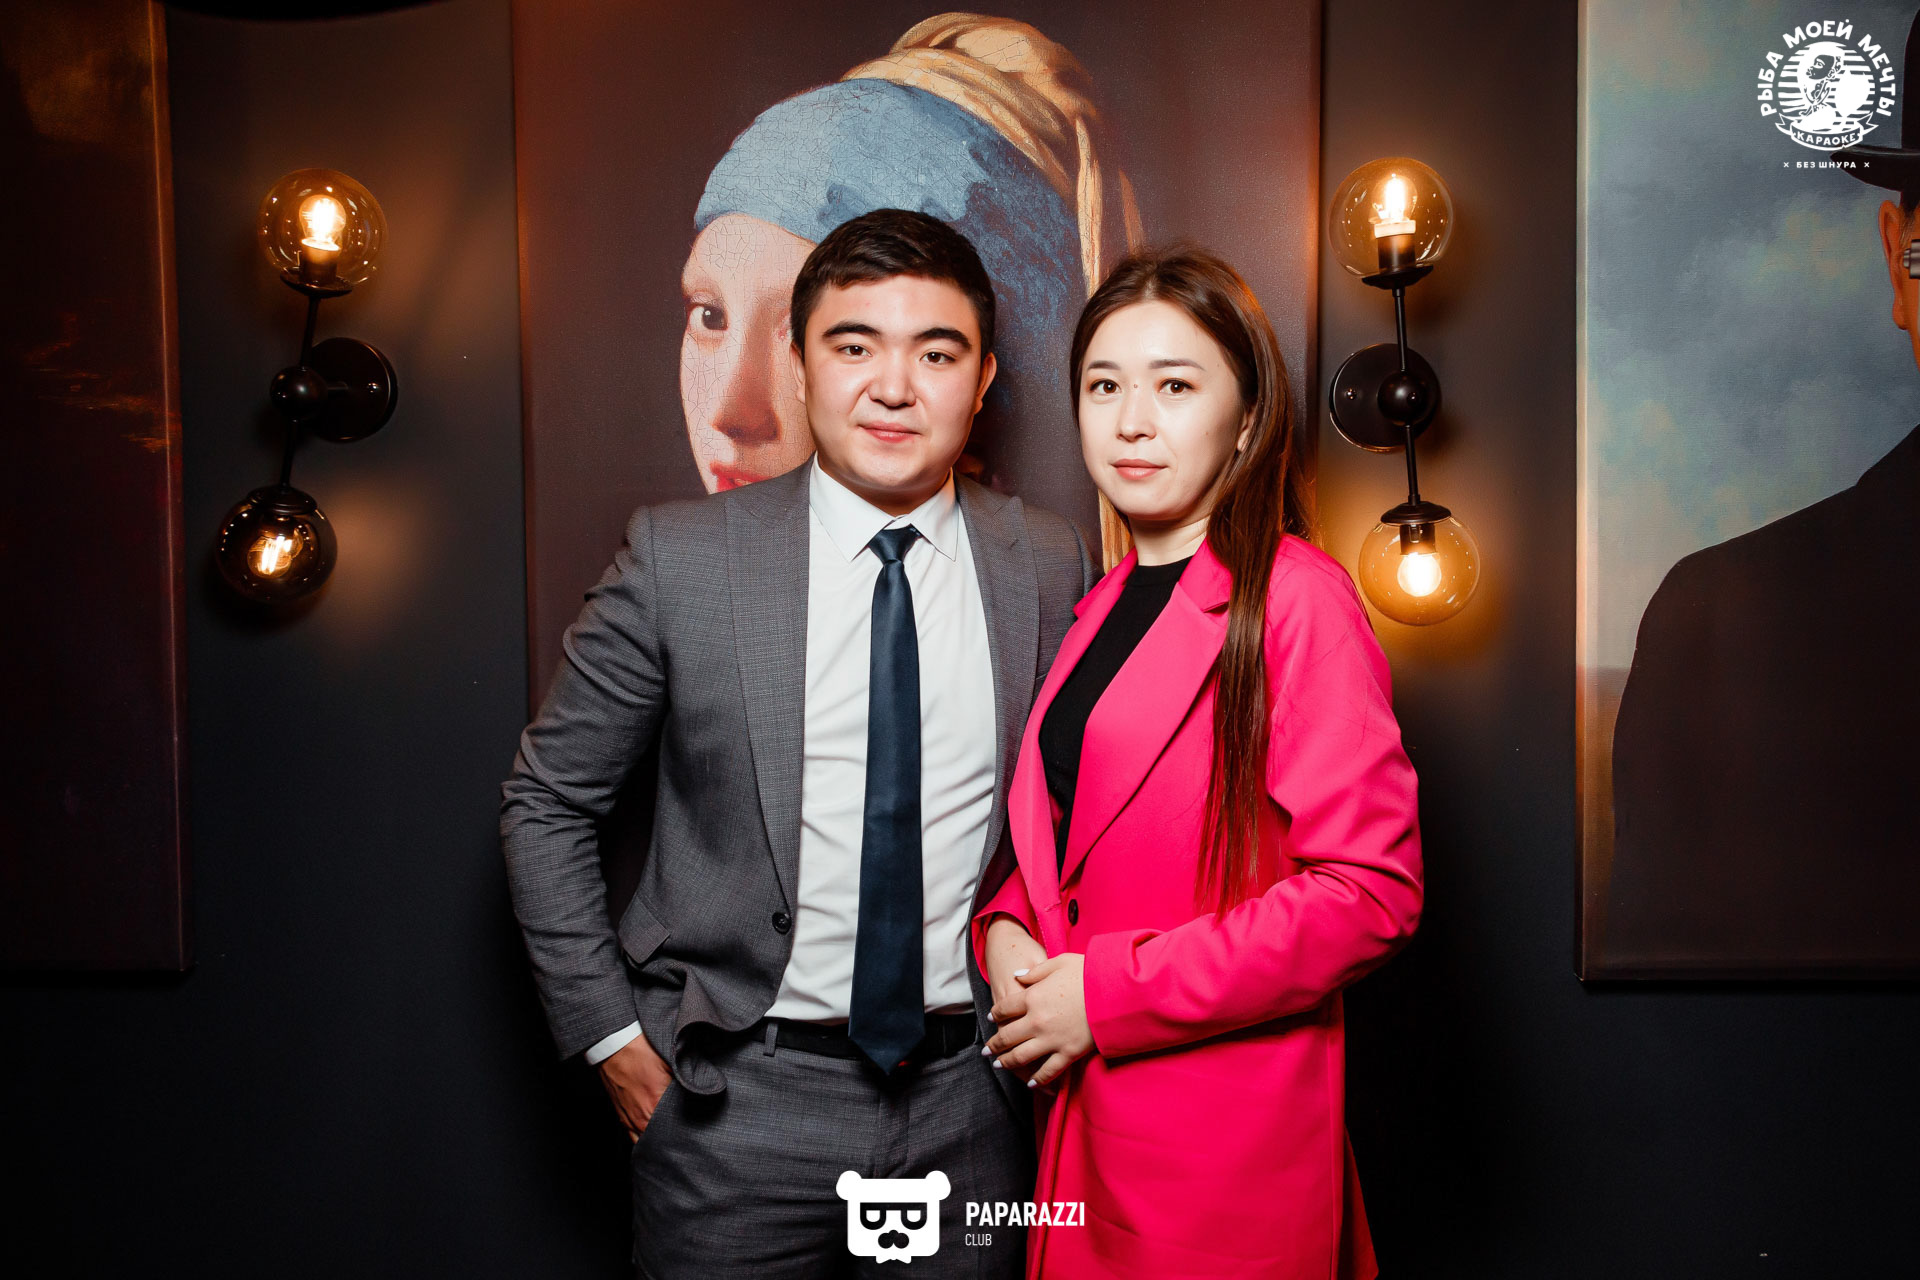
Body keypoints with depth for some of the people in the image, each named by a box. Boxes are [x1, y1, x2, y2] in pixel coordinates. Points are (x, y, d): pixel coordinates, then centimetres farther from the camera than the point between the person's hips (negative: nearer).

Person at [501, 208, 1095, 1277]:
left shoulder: (1055, 566, -2)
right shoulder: (680, 558, -8)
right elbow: (547, 802, 0)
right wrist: (609, 1032, -3)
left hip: (973, 1098, 2)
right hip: (737, 1103, -1)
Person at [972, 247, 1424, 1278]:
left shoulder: (1298, 599, -13)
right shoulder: (1106, 607, 11)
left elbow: (1370, 891, -19)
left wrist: (1108, 994, -17)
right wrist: (1007, 928, -1)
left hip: (1231, 1139, -7)